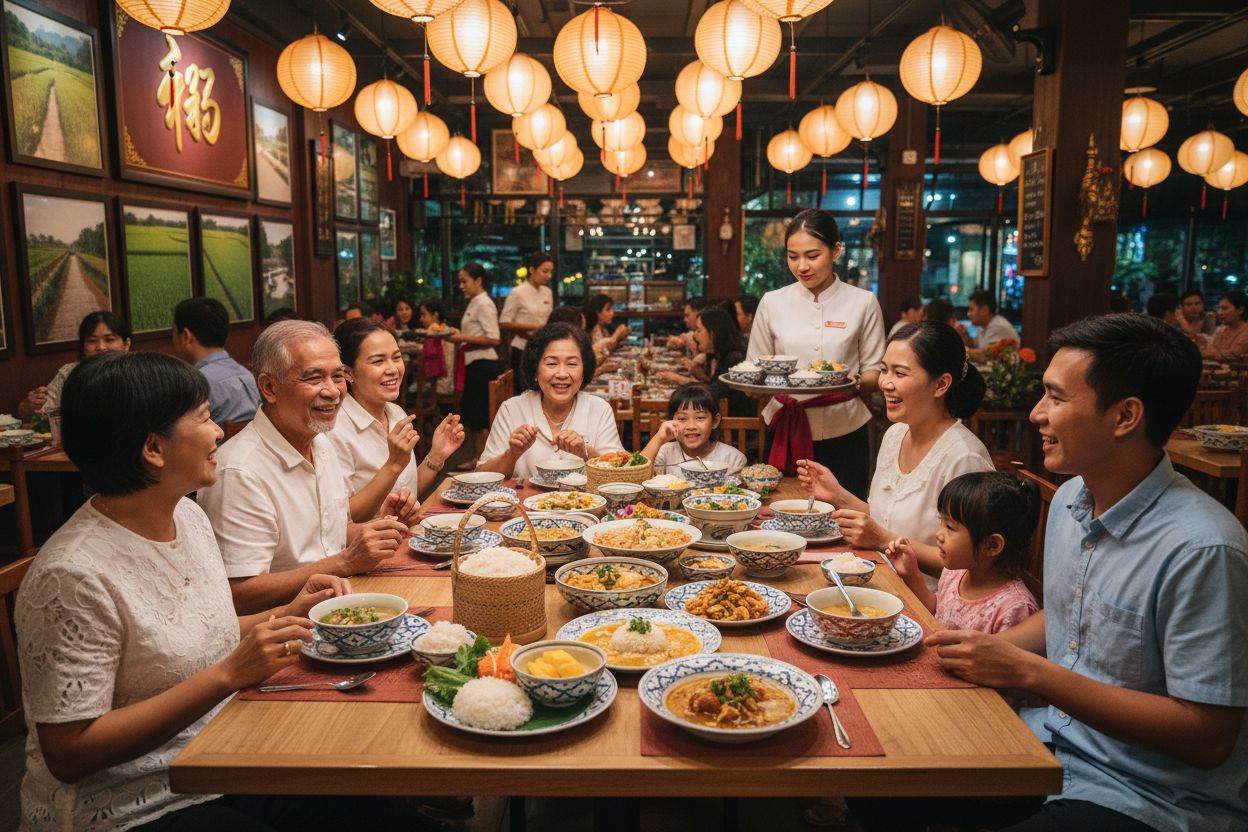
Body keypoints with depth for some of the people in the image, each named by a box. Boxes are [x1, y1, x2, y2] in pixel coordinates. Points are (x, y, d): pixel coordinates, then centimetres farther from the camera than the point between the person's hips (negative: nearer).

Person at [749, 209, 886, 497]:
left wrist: (854, 381, -18)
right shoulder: (772, 303, 4)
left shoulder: (863, 303, 1)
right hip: (787, 433, 1)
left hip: (843, 433, -1)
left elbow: (874, 375, 3)